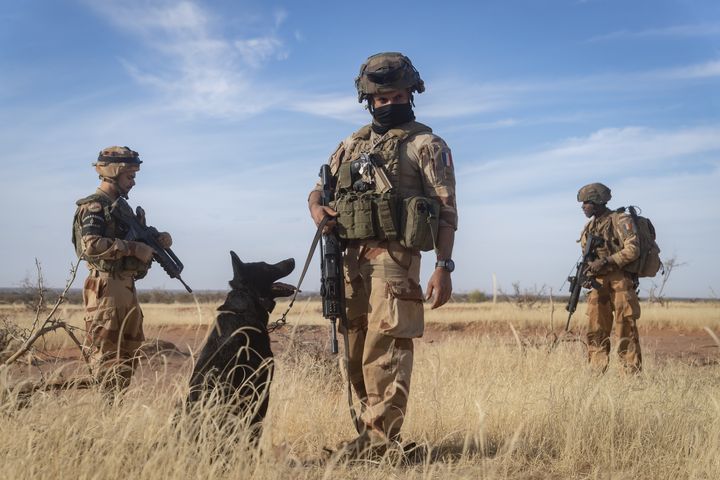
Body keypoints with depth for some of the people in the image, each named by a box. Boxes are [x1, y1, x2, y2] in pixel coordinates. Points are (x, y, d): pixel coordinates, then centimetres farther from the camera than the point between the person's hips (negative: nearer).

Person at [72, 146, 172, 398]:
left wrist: (158, 240, 3)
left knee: (129, 353, 13)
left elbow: (134, 243, 23)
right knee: (107, 356, -6)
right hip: (106, 289, -10)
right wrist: (133, 247, -22)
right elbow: (92, 245, -25)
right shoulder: (93, 206, -9)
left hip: (127, 289, 10)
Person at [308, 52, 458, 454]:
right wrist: (317, 208, 2)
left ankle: (380, 438, -9)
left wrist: (444, 266, -13)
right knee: (356, 349, 10)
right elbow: (320, 188, 27)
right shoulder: (351, 145, 20)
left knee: (385, 348, -12)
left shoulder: (426, 144, 3)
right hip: (350, 258, 6)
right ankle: (373, 423, 21)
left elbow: (446, 210, -3)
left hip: (393, 257, -6)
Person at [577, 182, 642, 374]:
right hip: (598, 284, 7)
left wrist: (605, 262, -19)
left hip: (620, 283, -7)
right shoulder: (590, 226, 16)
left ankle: (633, 374, 0)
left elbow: (633, 250, -16)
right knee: (596, 332, 6)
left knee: (625, 333, -5)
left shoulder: (620, 220, -7)